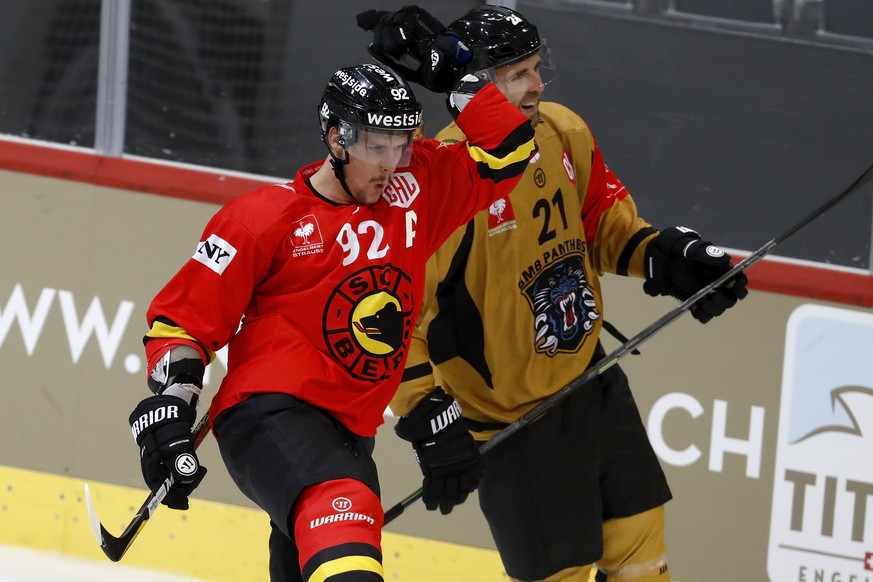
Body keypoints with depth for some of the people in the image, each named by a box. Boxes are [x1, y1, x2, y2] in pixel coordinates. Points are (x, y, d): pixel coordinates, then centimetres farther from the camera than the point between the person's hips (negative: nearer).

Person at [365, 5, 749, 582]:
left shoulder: (564, 134, -4)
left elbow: (603, 218, 15)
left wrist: (664, 255, -3)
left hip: (590, 377, 7)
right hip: (509, 411, -7)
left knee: (639, 533, 16)